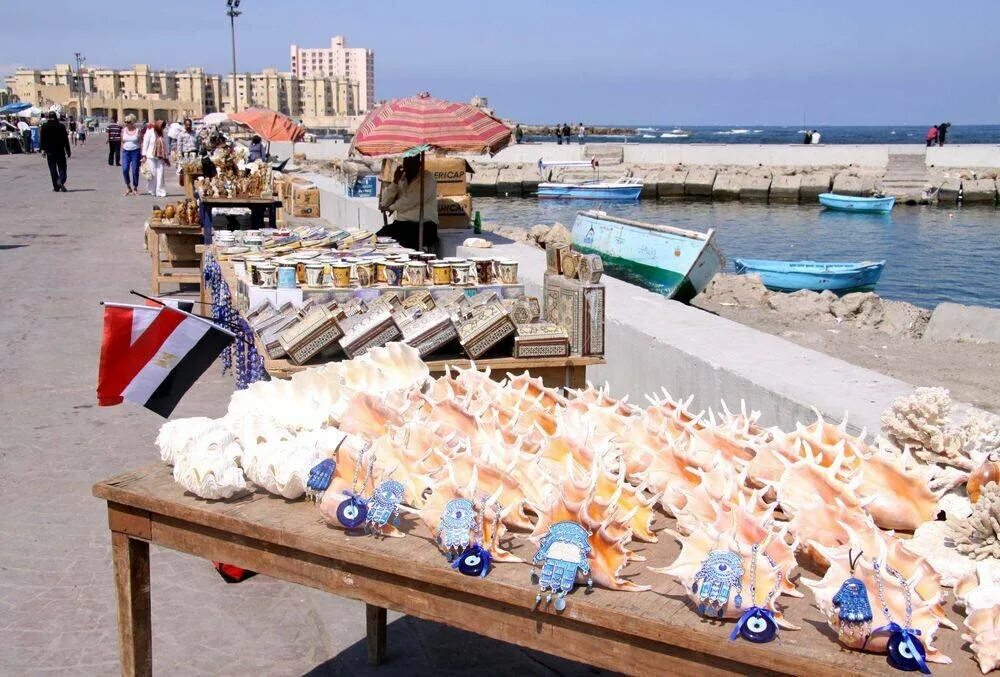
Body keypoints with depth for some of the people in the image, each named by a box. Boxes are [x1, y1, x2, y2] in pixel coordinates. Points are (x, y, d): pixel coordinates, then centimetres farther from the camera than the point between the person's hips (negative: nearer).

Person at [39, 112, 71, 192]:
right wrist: (68, 151, 6)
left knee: (53, 169, 5)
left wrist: (43, 149, -1)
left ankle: (56, 186, 3)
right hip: (60, 150, -1)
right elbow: (65, 139, 1)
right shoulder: (61, 126, -1)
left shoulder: (44, 126, 0)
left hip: (50, 151, 1)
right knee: (62, 168, 5)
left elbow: (42, 139, -3)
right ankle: (60, 181, -22)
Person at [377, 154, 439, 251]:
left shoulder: (428, 178, -1)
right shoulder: (401, 178, 16)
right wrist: (395, 181, -3)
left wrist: (390, 208, 3)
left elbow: (411, 200, -11)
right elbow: (384, 203, 9)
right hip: (401, 223, 5)